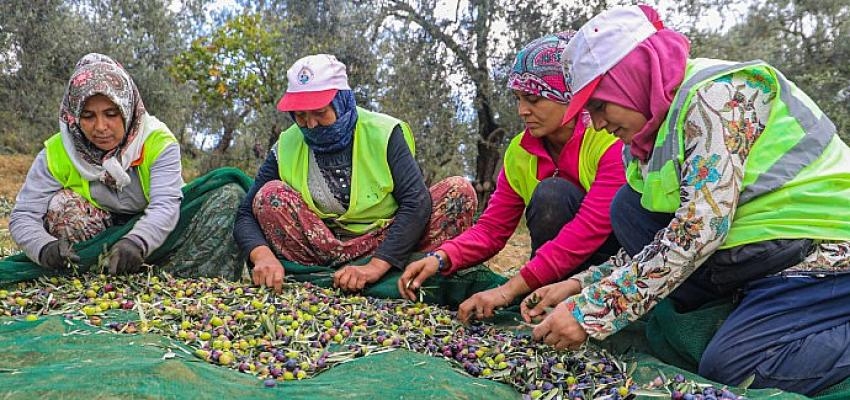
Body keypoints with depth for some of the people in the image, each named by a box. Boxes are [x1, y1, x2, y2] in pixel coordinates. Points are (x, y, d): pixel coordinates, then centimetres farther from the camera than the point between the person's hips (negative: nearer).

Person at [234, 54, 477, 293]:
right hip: (324, 249, 2)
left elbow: (417, 202, -21)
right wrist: (263, 255, -31)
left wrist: (375, 266, -32)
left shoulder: (383, 134, -9)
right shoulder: (286, 148, -3)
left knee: (460, 191, -22)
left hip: (383, 247, -1)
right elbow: (247, 214, -7)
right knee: (270, 194, -21)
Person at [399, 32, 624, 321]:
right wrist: (442, 258, -22)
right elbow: (492, 228, -1)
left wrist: (510, 289, -33)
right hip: (562, 274, 5)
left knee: (554, 194, -28)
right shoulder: (521, 151, -1)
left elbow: (590, 228, -29)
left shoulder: (611, 140, -20)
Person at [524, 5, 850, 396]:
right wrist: (580, 285, -1)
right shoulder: (668, 120, 9)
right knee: (629, 206, -2)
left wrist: (593, 310, -26)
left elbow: (700, 228, -27)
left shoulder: (717, 93, -17)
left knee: (730, 368, -25)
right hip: (762, 256, 8)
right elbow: (660, 241, 9)